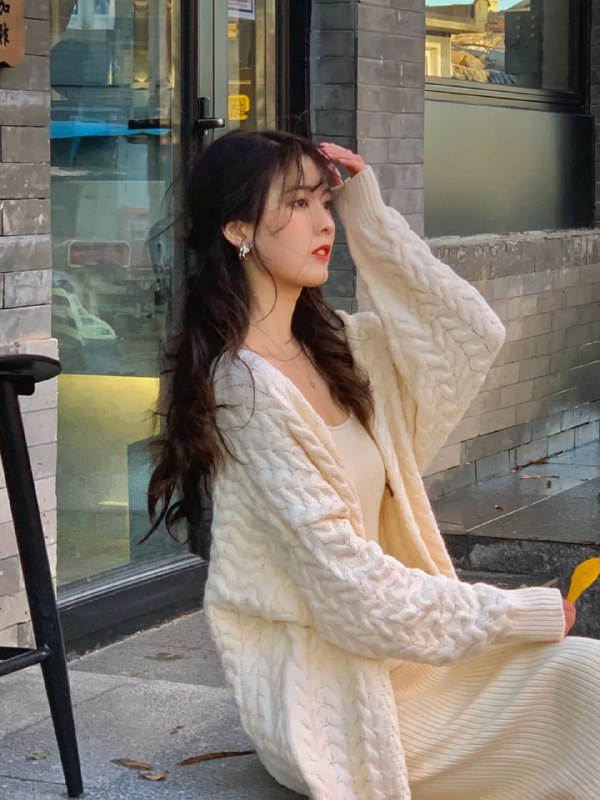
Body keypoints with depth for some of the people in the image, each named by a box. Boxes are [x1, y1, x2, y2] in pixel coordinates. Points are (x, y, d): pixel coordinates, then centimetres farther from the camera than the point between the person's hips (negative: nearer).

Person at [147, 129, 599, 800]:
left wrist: (368, 211, -1)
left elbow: (472, 335, 6)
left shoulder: (329, 346, 8)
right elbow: (351, 590, -20)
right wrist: (522, 613, -14)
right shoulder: (251, 389, -19)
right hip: (319, 689, -8)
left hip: (372, 644, 8)